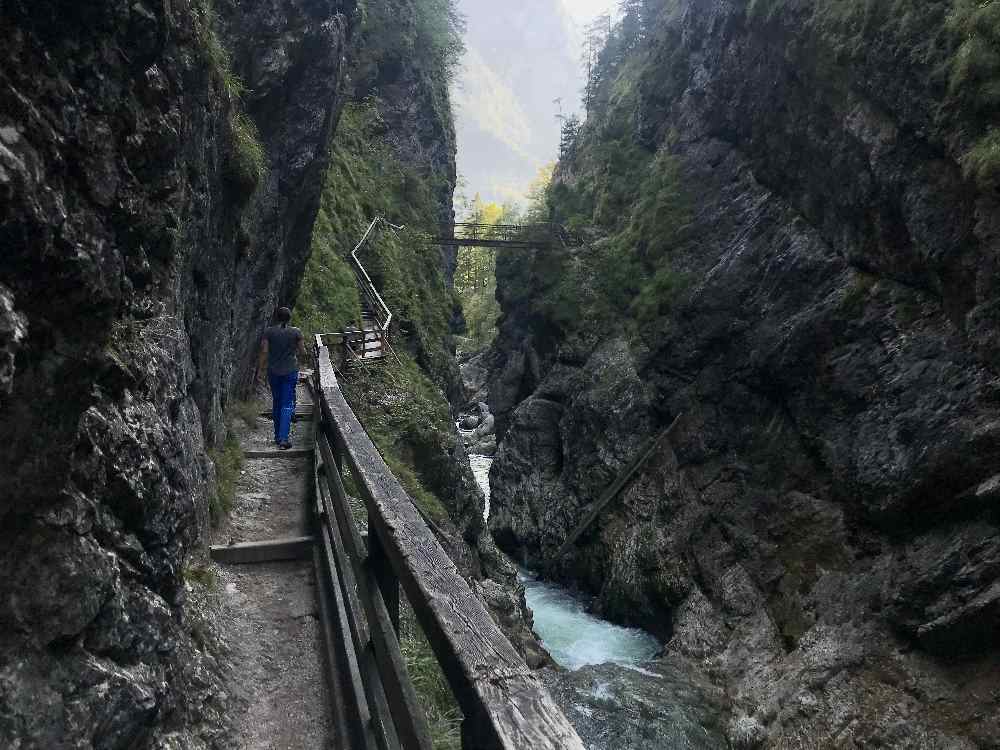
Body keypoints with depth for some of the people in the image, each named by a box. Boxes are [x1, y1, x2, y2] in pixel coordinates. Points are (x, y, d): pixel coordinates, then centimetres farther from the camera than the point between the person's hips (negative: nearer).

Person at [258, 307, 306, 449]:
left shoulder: (269, 332, -1)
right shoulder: (296, 332, -4)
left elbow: (264, 352, -5)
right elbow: (303, 353, -1)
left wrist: (260, 369, 2)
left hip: (273, 371, 2)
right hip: (290, 371, -2)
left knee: (276, 402, 15)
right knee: (287, 404, -1)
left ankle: (278, 437, 20)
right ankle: (283, 438, -11)